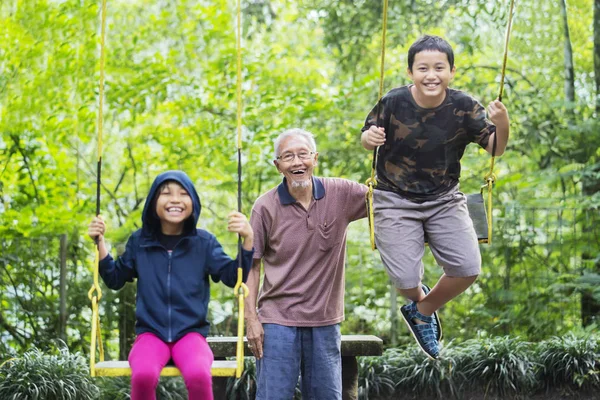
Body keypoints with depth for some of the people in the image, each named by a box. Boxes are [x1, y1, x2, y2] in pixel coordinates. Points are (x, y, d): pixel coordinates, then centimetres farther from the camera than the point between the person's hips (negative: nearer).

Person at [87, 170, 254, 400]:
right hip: (151, 333, 1)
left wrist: (248, 238, -14)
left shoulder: (204, 242, 5)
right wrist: (100, 242, 2)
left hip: (190, 333, 0)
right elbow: (115, 280, 14)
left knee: (199, 376, -35)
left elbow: (234, 278, -1)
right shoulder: (139, 241, 7)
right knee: (143, 375, -34)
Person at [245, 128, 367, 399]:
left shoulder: (340, 194, -2)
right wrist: (251, 318, -6)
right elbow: (251, 266, -1)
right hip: (278, 320, -2)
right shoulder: (265, 207, -6)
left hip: (325, 321, 2)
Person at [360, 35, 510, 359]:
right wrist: (368, 139, -27)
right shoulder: (394, 103, -17)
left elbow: (495, 148, -9)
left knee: (469, 269, -9)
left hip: (444, 199, 2)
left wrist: (502, 125, -31)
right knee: (406, 281, -11)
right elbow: (368, 136, -2)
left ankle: (423, 310, 21)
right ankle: (418, 299, 31)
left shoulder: (463, 107, -13)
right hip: (395, 201, -2)